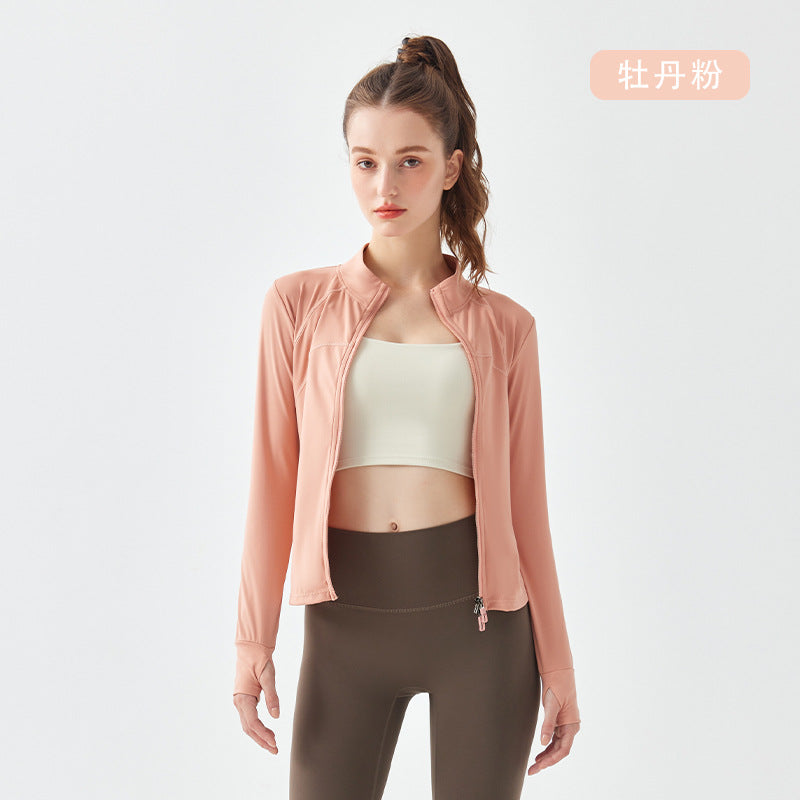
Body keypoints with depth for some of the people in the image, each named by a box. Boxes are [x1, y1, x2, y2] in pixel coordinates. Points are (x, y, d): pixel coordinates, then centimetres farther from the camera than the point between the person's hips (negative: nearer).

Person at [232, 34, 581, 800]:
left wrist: (557, 666, 6)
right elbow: (273, 479, 3)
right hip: (347, 620, 0)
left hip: (477, 615, 0)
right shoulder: (300, 304, 3)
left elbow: (524, 504, 5)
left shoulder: (501, 326, 3)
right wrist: (254, 639, 0)